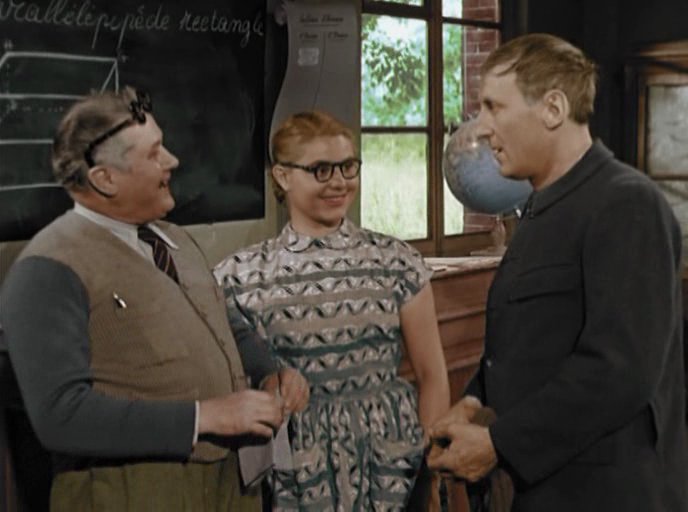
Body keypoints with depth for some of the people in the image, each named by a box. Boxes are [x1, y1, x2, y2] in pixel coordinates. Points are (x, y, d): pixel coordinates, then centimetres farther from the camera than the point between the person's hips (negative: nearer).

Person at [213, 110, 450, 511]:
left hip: (391, 469, 1)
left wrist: (434, 469, 0)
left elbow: (433, 377, 3)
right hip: (297, 478, -1)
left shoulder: (396, 261, 0)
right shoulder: (242, 277, -3)